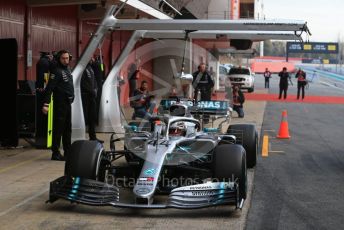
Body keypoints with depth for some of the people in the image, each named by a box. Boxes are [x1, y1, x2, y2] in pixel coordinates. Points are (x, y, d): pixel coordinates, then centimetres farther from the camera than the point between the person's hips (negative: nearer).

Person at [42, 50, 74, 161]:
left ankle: (68, 152, 22)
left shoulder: (68, 69, 12)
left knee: (67, 128, 14)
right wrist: (46, 104, -26)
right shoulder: (57, 71, -13)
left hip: (68, 103, 9)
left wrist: (71, 99, 10)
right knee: (58, 128, -5)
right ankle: (55, 153, 0)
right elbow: (49, 88, -20)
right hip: (60, 103, -9)